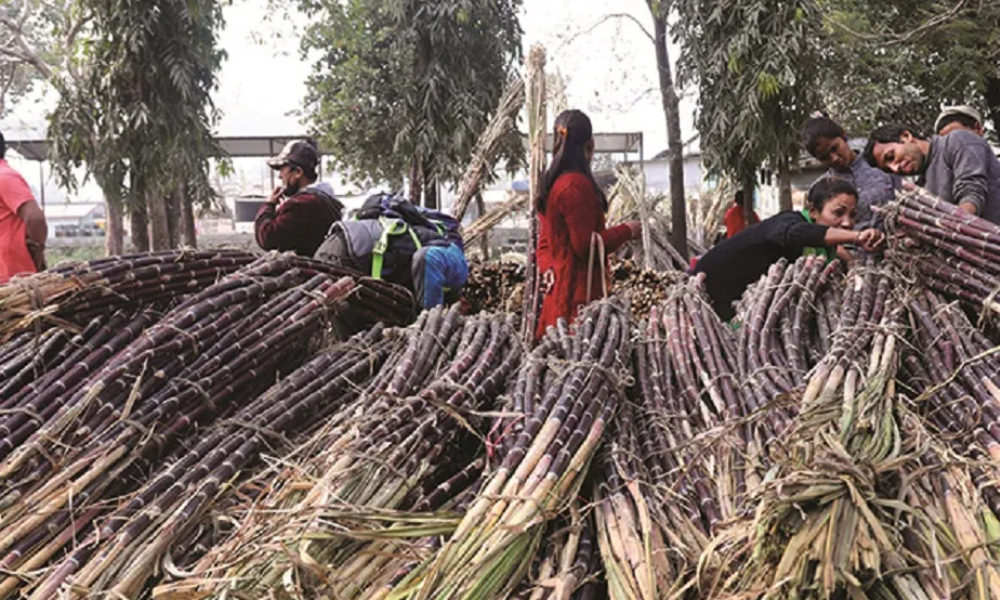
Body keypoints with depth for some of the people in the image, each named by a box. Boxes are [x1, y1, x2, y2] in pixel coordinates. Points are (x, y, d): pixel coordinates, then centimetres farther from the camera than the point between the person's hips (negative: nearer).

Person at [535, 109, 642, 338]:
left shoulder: (552, 183, 12)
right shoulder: (576, 185, -15)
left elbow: (545, 244, 18)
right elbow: (586, 245, -16)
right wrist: (626, 231, -4)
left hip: (558, 287, 9)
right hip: (578, 291, -9)